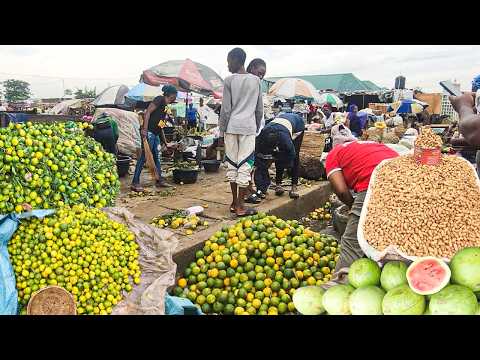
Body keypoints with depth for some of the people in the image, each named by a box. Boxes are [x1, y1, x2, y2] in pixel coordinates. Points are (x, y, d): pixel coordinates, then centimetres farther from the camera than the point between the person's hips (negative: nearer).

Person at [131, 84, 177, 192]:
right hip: (148, 132, -10)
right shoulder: (159, 100, -3)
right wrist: (144, 129, -23)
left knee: (156, 156, 14)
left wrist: (165, 143, 27)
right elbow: (147, 112, -14)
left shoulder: (165, 106, 23)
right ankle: (135, 183, -6)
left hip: (155, 134, 10)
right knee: (144, 156, -9)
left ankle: (159, 180, 24)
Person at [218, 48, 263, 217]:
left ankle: (234, 202, 16)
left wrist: (221, 132, 4)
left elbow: (226, 110, -3)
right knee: (245, 166, 0)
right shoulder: (256, 80, 9)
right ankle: (240, 206, 0)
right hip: (249, 127, 1)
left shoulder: (229, 80, -1)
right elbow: (260, 110, 11)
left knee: (232, 165, 8)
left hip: (232, 127, -1)